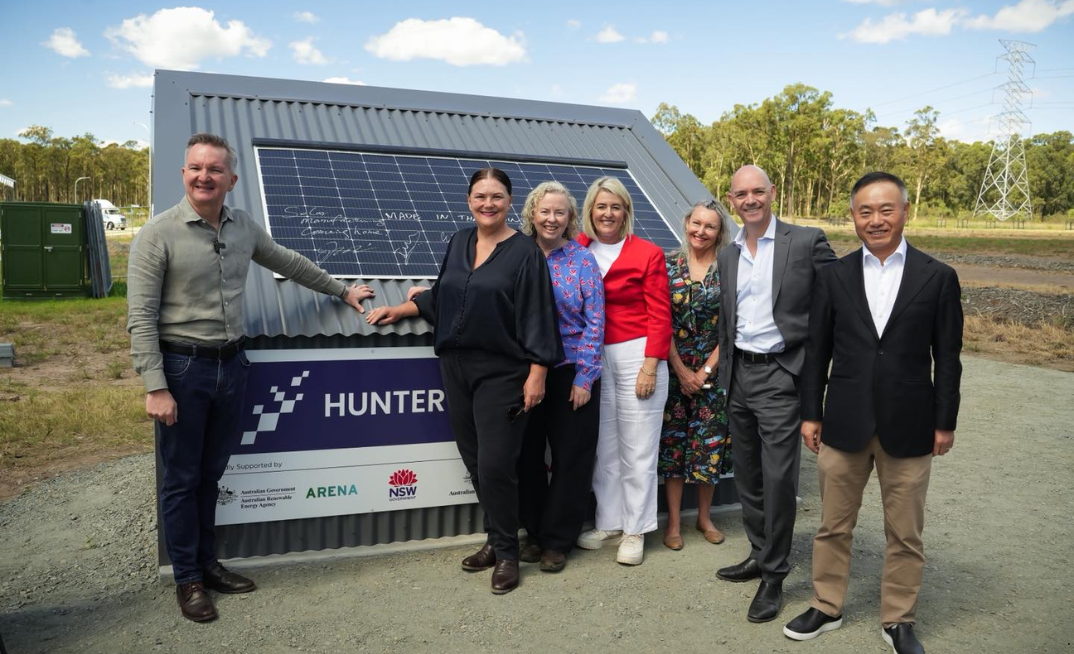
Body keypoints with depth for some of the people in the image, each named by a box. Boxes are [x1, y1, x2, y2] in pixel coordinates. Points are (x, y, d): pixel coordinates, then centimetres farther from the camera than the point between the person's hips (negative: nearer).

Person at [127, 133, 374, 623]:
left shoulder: (244, 228, 5)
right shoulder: (158, 234, -11)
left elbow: (290, 264, 21)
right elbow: (140, 317, -13)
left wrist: (342, 291, 27)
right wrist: (155, 387, -17)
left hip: (231, 363, 5)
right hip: (182, 367, -5)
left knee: (212, 473, 17)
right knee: (182, 479, 8)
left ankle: (208, 563, 32)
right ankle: (187, 579, 23)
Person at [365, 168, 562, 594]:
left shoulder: (525, 251, -7)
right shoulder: (459, 243, 11)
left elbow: (538, 317, -9)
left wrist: (537, 374, -13)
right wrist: (399, 310, 18)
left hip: (503, 372, -5)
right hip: (457, 367, 6)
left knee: (495, 465, -4)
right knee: (474, 460, 10)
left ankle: (506, 552, 15)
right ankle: (497, 539, 28)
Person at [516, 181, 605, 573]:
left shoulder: (582, 259, -3)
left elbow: (595, 322, -5)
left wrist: (584, 377, -9)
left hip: (571, 373, -2)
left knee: (571, 458, 6)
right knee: (528, 455, 10)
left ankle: (558, 539, 22)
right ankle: (534, 531, 29)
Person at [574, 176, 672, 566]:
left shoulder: (648, 254, -3)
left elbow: (659, 315, -5)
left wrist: (650, 366, -11)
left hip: (636, 355, -3)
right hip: (593, 357, 4)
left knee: (637, 447, 3)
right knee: (603, 445, 11)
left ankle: (635, 531, 16)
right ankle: (609, 522, 26)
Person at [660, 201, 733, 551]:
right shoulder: (669, 263, 0)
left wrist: (706, 370, -8)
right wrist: (681, 370, -7)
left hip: (714, 369, 0)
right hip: (673, 368, 0)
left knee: (710, 442, 6)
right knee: (672, 441, 4)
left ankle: (704, 517, 25)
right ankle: (673, 521, 16)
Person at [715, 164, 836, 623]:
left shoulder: (806, 242, -7)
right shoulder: (727, 255, 11)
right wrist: (719, 367, 14)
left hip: (780, 374, -6)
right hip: (739, 375, 6)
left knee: (778, 478, -4)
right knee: (747, 475, 15)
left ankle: (773, 578, 11)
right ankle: (760, 554, 32)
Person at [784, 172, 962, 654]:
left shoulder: (938, 277, -2)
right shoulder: (834, 277, 2)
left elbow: (947, 357, 1)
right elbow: (817, 351, 4)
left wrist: (944, 423, 0)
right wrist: (810, 414, 3)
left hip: (908, 428, -1)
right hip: (844, 424, 1)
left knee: (905, 535, 12)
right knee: (833, 525, 13)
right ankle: (826, 608, 31)